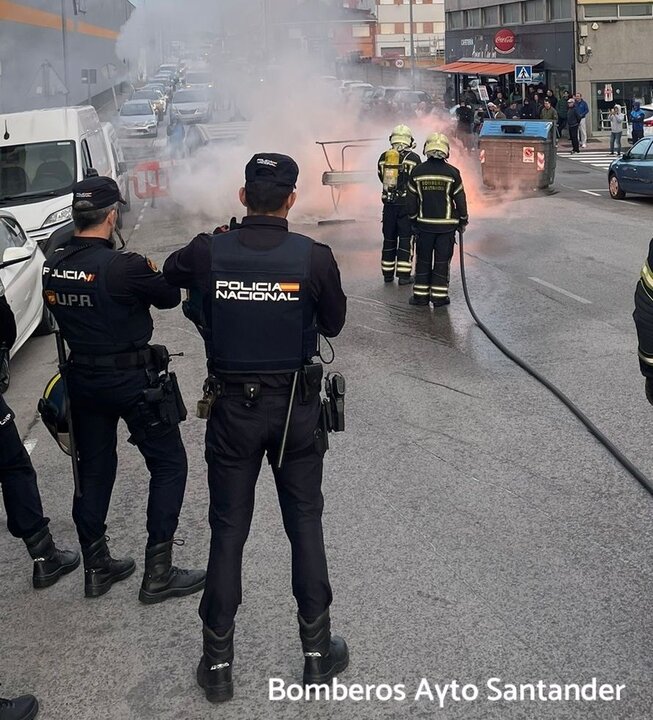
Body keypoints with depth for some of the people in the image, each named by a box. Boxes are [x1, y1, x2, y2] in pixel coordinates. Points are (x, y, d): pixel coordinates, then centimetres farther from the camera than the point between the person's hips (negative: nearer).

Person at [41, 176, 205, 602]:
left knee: (94, 471, 17)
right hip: (133, 379, -6)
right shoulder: (124, 267, -21)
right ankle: (158, 574, 8)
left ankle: (97, 568, 27)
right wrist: (150, 272, 11)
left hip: (82, 379, 7)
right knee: (169, 466, 7)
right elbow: (170, 297, -8)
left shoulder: (52, 268, -1)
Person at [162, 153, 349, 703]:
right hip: (297, 408, 0)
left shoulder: (209, 253, -10)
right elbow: (333, 324, 2)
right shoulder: (314, 257, -14)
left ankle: (218, 661, 19)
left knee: (228, 529, 11)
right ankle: (317, 649, 23)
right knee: (305, 523, 14)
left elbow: (170, 271, 14)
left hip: (232, 408, 1)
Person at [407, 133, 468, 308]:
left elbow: (411, 200, 3)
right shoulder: (452, 173, -9)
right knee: (442, 261, 5)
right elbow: (460, 200, -3)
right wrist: (463, 220, 12)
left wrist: (414, 219, 18)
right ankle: (439, 296, 7)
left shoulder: (417, 172, -3)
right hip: (447, 225, -1)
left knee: (423, 260, 10)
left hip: (424, 224, 2)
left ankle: (421, 295, 12)